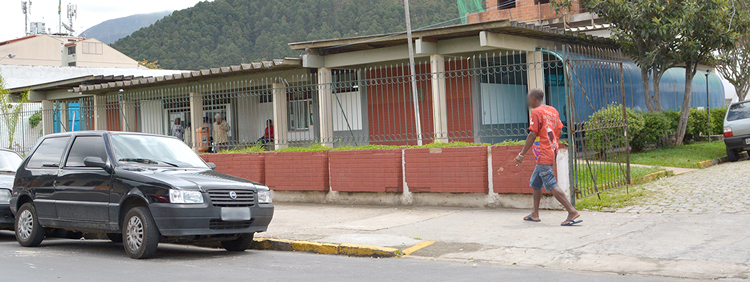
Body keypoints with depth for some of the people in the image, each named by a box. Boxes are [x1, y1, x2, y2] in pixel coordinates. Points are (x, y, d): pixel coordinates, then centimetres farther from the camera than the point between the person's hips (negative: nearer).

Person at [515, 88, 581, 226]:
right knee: (535, 183, 18)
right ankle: (535, 214, 22)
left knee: (552, 185, -11)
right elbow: (558, 131, 17)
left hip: (543, 156, -10)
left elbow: (532, 135, -17)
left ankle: (572, 211, -17)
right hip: (551, 152, 10)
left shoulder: (536, 112, -11)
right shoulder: (553, 110, 13)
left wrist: (521, 154, -15)